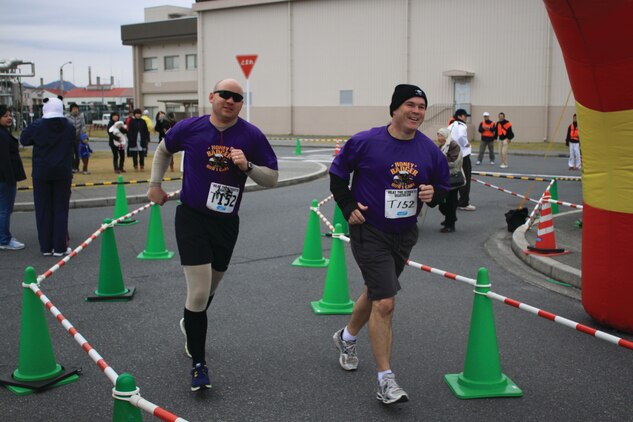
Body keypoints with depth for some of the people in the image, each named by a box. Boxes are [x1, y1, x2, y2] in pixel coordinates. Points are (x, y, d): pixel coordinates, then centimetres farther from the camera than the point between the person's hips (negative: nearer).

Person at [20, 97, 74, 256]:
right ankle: (60, 247, 5)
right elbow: (75, 147, 6)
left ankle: (46, 247, 9)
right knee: (61, 209, 6)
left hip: (41, 173, -1)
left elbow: (24, 140, 4)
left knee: (43, 210, 7)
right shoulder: (69, 127, -5)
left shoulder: (37, 126, -9)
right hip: (63, 172, 1)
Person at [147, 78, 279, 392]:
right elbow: (164, 150, 15)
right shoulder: (190, 128, -6)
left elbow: (272, 179, -4)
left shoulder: (252, 136, -7)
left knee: (209, 290, 20)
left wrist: (247, 166, -21)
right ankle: (198, 363, 4)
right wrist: (155, 183, 11)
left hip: (226, 222, 2)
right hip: (191, 217, -2)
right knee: (199, 291, -11)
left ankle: (190, 325, 53)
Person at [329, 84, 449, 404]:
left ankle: (347, 337, 50)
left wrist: (433, 193, -12)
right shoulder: (365, 142, -13)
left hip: (404, 235, 6)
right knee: (385, 303, -13)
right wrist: (348, 207, -8)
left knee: (376, 292, 22)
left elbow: (443, 184, 11)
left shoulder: (429, 150, -2)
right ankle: (385, 381, -3)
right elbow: (337, 173, 0)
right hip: (369, 232, -6)